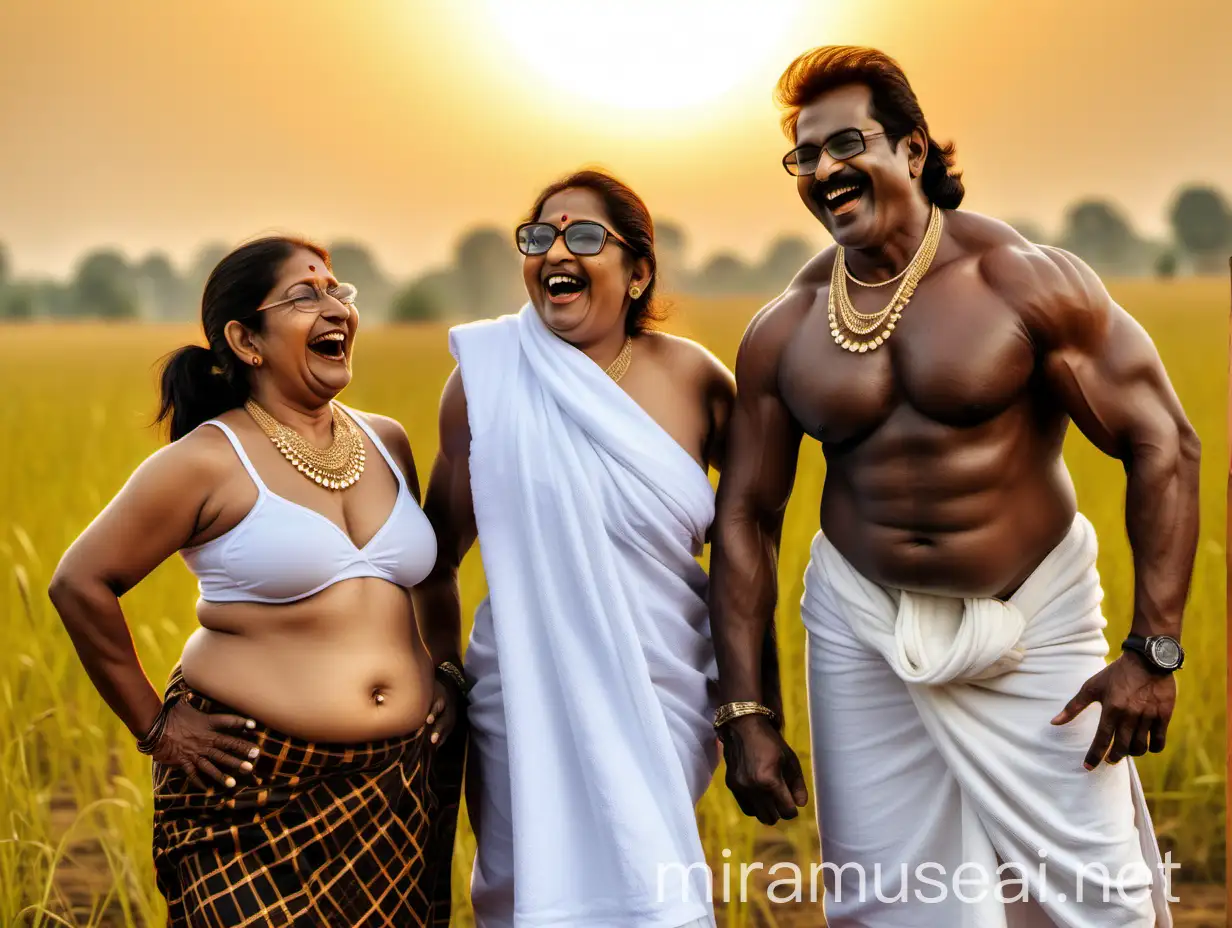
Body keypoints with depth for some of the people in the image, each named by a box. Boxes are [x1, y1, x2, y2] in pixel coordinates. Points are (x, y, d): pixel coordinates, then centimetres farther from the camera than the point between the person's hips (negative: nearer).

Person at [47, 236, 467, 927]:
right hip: (258, 787, -5)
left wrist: (445, 670, 12)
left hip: (406, 777, 6)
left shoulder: (388, 441, 10)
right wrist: (154, 727, -4)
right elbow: (80, 585, -5)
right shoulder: (208, 462, -8)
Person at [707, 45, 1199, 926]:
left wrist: (1154, 650, -15)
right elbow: (747, 516, 4)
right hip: (863, 631, 3)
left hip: (1034, 621, -2)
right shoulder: (783, 332, -1)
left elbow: (1163, 444, -11)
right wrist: (746, 713, -1)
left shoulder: (1025, 280, -12)